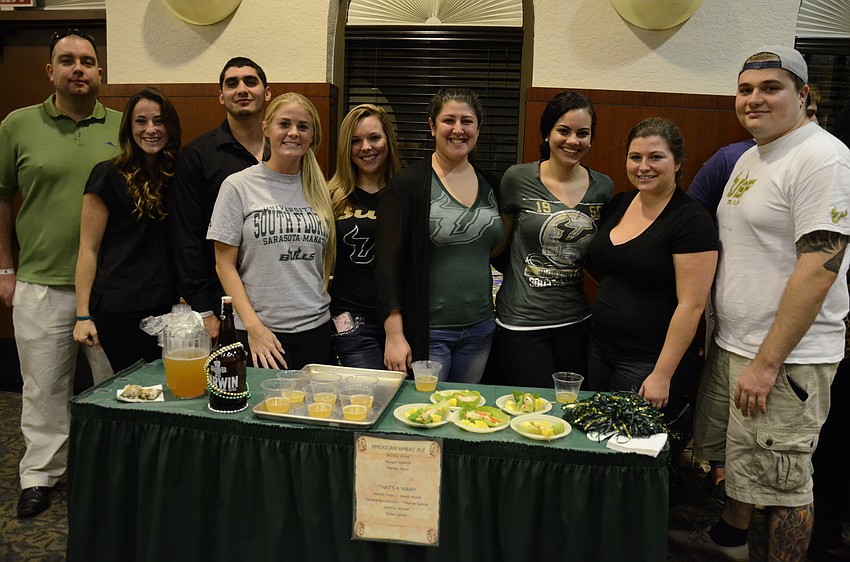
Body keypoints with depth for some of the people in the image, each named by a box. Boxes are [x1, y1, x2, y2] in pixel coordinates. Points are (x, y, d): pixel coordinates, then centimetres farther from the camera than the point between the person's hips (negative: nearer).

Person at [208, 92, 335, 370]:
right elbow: (224, 264, -4)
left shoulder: (319, 190, 8)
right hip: (260, 331, -3)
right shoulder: (239, 186, -3)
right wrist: (253, 326, -11)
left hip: (316, 328, 3)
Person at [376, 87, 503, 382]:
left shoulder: (489, 186, 8)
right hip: (427, 332, -5)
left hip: (479, 330, 5)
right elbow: (388, 263, -13)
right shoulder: (406, 185, -8)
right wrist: (394, 334, -19)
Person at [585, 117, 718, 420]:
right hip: (599, 350, 7)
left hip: (650, 362, -6)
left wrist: (662, 375, -18)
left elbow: (691, 305, -17)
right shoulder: (618, 204, 6)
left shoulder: (692, 221, -14)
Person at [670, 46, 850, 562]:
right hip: (731, 344, 9)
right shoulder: (750, 157, 12)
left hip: (787, 357, -9)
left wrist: (766, 363, -22)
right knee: (736, 454, 24)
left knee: (782, 479, 4)